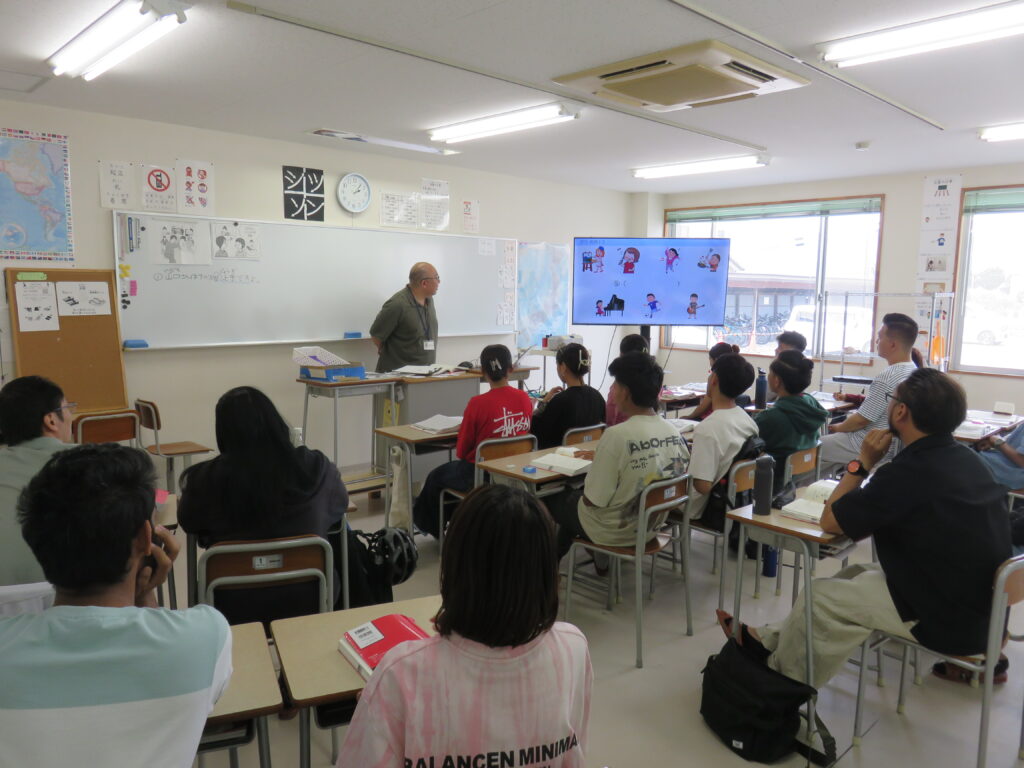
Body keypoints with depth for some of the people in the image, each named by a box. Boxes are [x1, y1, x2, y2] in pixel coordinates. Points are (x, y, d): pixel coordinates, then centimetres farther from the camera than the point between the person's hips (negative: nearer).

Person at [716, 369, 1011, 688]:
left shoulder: (909, 471, -25)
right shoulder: (964, 457, 1)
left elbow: (830, 521, -15)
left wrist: (863, 462, -7)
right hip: (981, 600, 8)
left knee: (818, 597, 2)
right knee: (856, 574, 18)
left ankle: (779, 681, 25)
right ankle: (773, 640, 28)